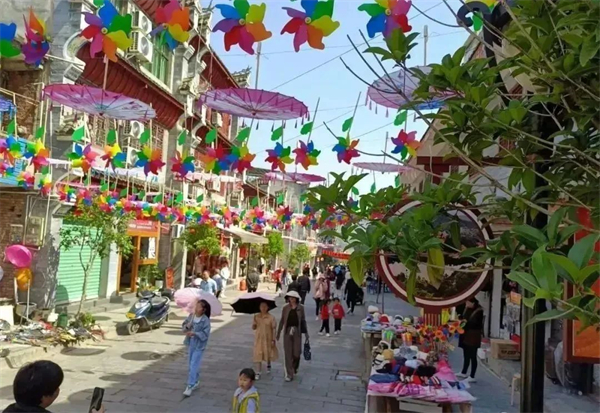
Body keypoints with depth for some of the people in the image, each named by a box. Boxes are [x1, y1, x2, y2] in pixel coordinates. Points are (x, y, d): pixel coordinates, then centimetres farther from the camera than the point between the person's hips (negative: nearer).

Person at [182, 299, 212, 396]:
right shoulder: (191, 316, -1)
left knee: (193, 366, -9)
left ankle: (190, 386, -3)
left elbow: (205, 334, -20)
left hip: (199, 346, -7)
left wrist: (194, 333, -31)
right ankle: (196, 382, 35)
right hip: (191, 344, 7)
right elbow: (183, 327, 5)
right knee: (191, 365, 18)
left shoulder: (206, 320, -18)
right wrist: (186, 326, -18)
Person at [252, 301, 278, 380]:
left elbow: (273, 329, -9)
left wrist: (273, 340, -11)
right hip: (258, 339, 1)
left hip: (268, 339, -1)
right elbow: (253, 328, -1)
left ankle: (268, 366, 46)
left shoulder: (271, 317, -11)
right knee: (258, 355, -4)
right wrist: (254, 321, -20)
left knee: (268, 354, 16)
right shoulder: (257, 317, -2)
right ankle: (258, 373, 1)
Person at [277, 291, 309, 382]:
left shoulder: (300, 308, -1)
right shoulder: (285, 308, 0)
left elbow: (303, 320, 5)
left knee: (296, 353, 4)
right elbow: (282, 320, 6)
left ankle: (294, 368, 34)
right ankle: (289, 374, 8)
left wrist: (306, 332, 4)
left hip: (297, 332, 0)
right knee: (288, 353, 0)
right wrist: (278, 332, 6)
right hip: (287, 331, 0)